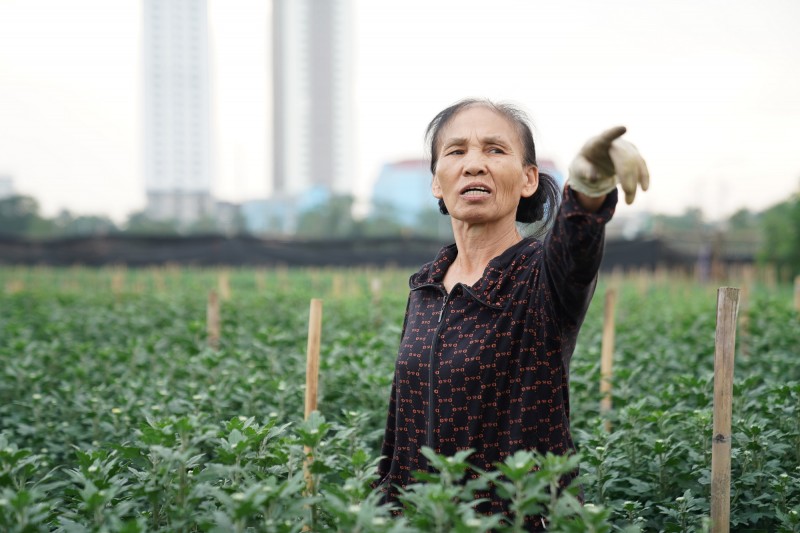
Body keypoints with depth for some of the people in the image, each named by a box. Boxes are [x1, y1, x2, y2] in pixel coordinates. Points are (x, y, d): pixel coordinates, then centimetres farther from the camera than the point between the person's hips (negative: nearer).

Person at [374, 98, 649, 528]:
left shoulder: (542, 275, -13)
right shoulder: (424, 287, 3)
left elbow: (574, 241, -38)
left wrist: (589, 185, -57)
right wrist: (382, 505, 12)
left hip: (526, 517, -4)